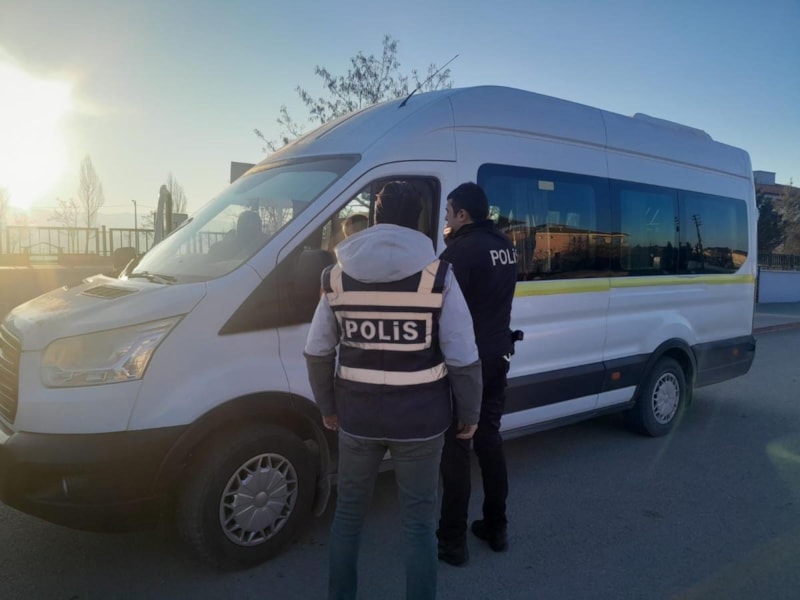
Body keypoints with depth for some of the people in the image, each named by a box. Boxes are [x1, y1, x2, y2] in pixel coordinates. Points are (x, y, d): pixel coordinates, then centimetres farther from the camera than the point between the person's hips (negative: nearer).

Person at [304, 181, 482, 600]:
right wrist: (468, 416, 5)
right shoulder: (437, 274, -10)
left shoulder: (338, 274, -1)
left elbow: (317, 352, 5)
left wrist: (328, 407, 18)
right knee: (418, 522, 14)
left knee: (349, 511, 23)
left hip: (357, 416, 3)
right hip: (419, 419, -2)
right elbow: (463, 360, -10)